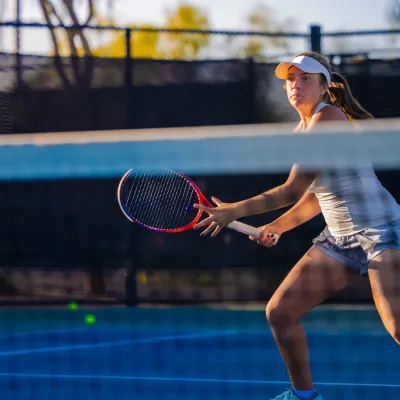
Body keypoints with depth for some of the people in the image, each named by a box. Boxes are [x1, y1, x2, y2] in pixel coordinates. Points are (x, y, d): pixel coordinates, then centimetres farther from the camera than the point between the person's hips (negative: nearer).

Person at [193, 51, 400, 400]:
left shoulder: (327, 117, -17)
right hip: (338, 238, 9)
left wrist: (234, 211, -14)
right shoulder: (299, 132, 10)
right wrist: (278, 226, 17)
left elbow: (293, 190, -20)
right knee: (279, 313, 6)